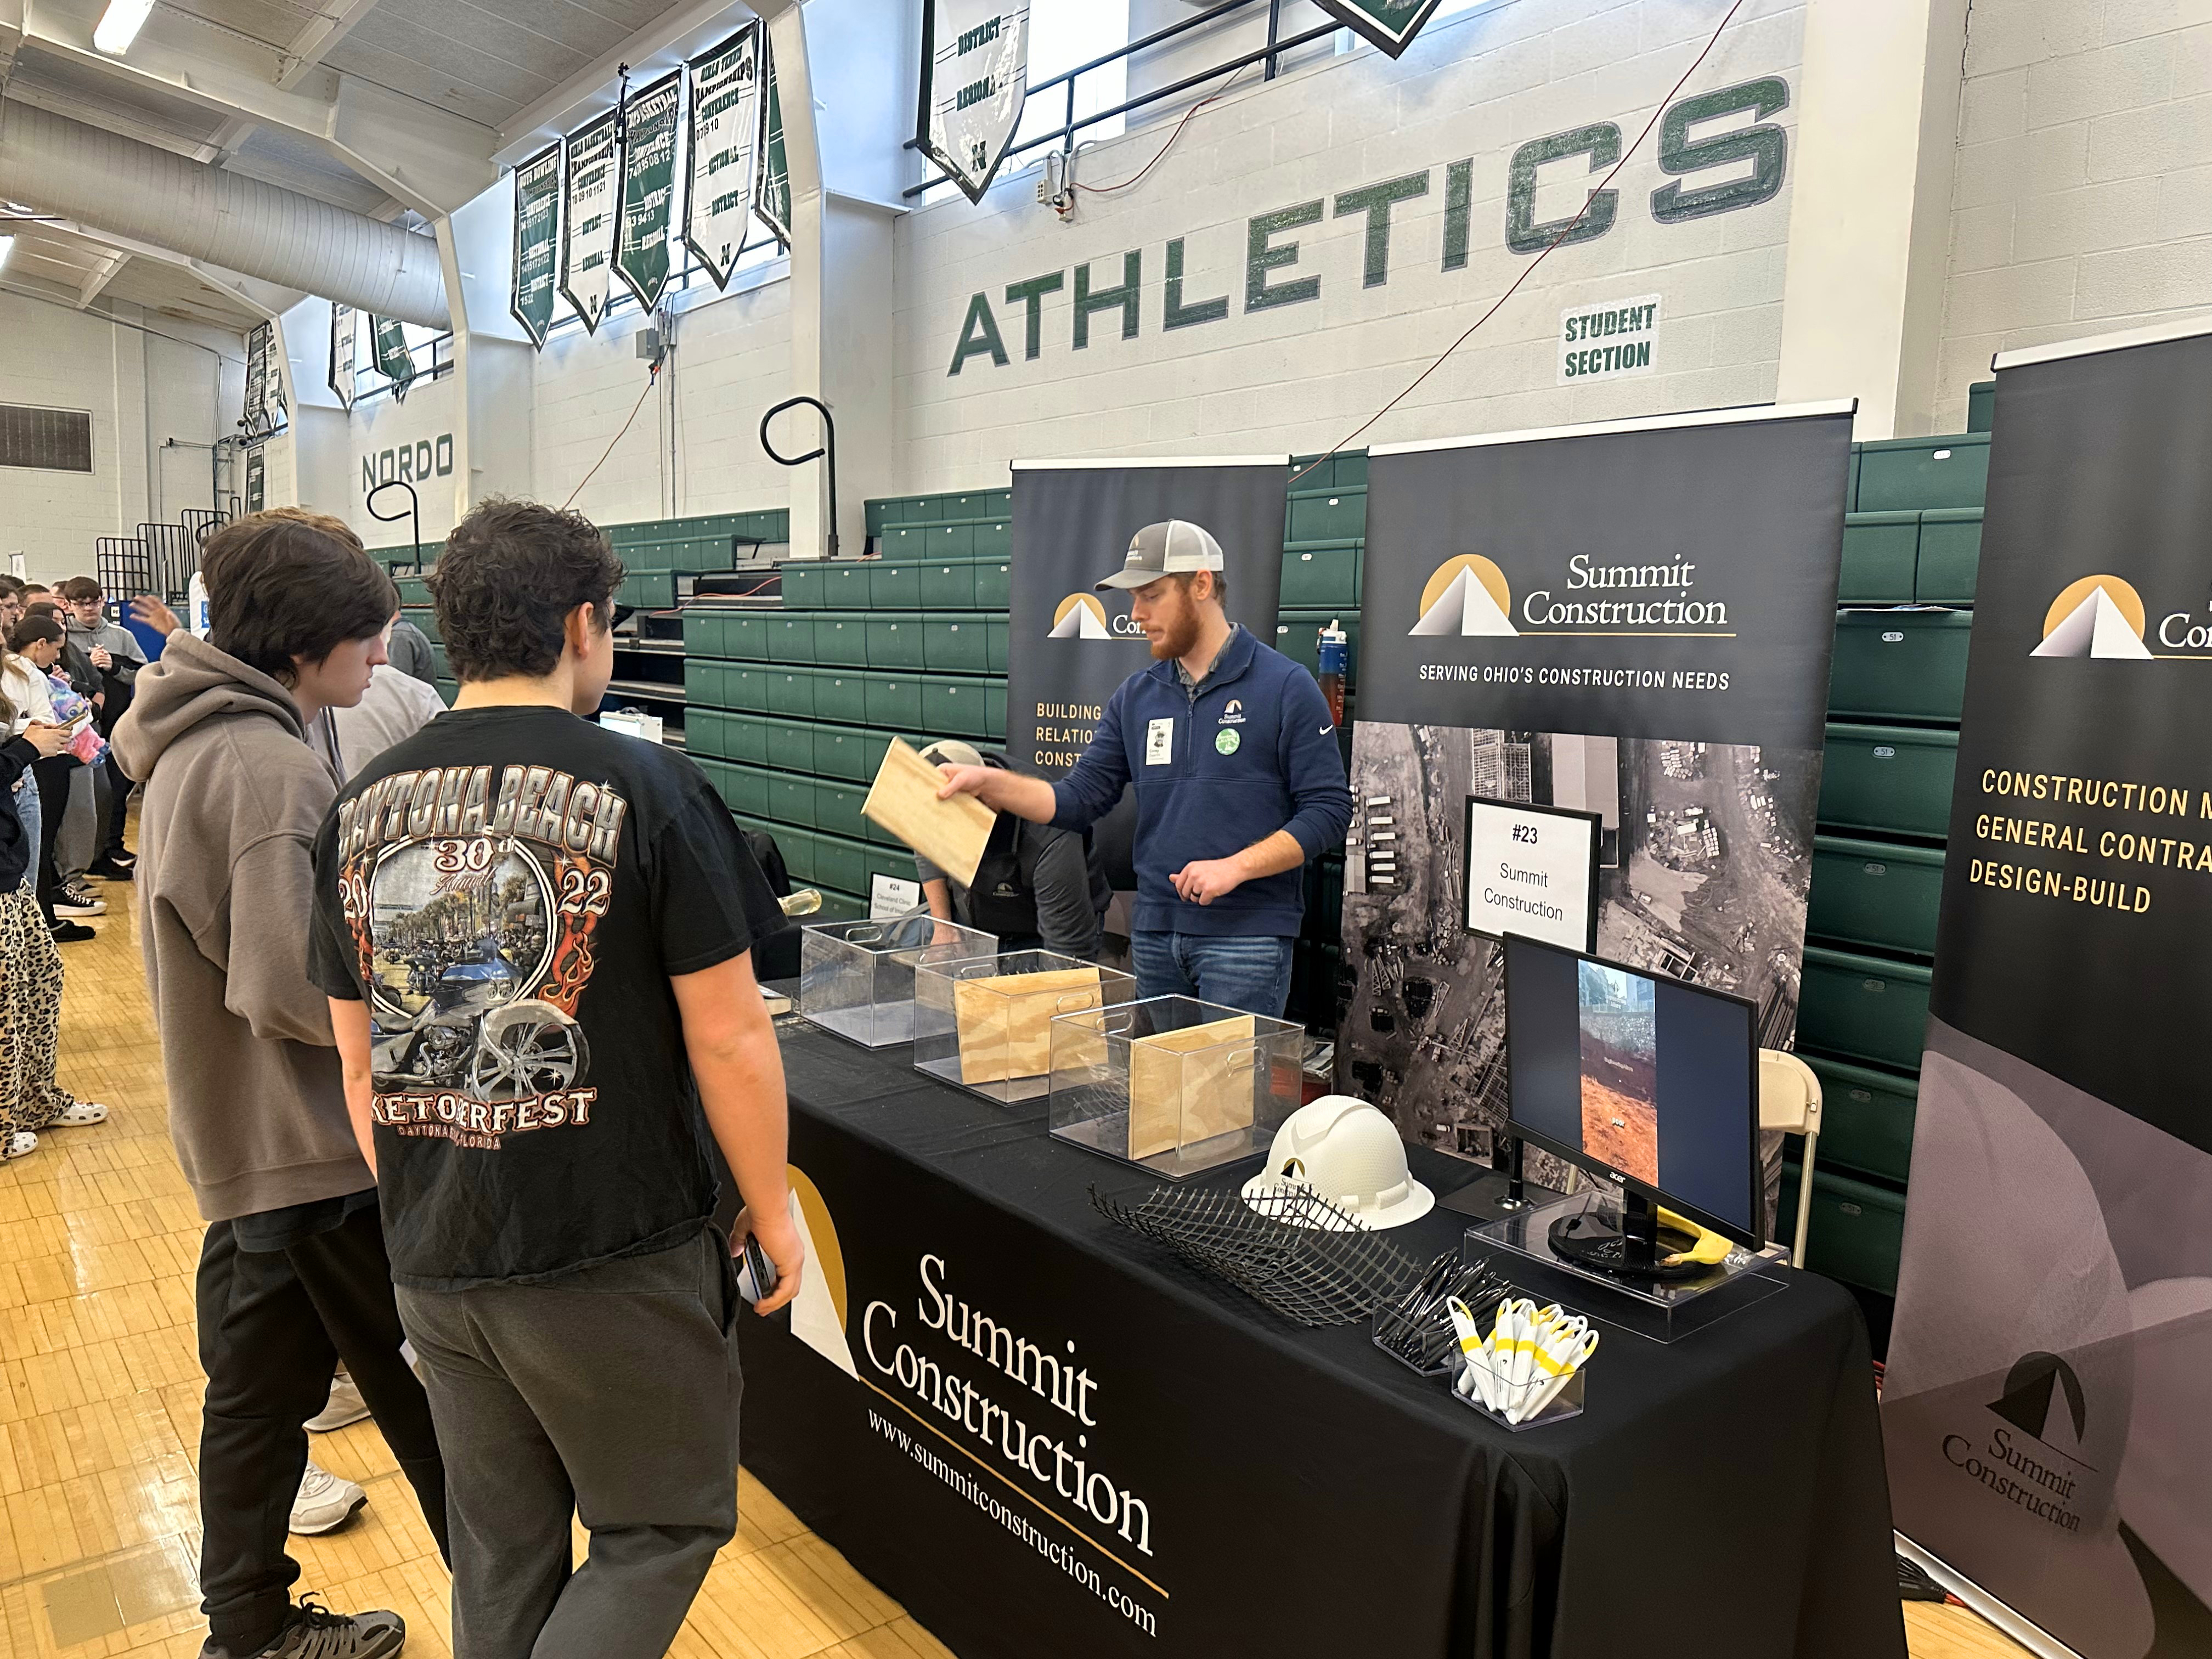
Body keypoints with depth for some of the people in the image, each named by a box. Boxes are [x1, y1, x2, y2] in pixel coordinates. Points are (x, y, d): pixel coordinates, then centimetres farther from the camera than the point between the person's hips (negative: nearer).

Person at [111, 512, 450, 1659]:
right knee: (431, 1393, 4)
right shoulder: (271, 770, -23)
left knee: (257, 1388, 20)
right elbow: (292, 987, -26)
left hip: (241, 1135, 10)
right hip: (317, 1145, -10)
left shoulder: (192, 743, 9)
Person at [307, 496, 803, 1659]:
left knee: (499, 1550, 23)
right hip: (614, 1255, -6)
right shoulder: (645, 789, -14)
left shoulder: (362, 808, 3)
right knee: (661, 1531, 14)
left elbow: (359, 1056, 10)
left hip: (432, 1258, 6)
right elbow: (728, 1036, -14)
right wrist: (771, 1205, -1)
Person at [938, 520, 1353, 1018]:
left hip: (1247, 935, -5)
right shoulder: (1136, 695, 10)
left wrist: (1236, 866, -18)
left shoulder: (1286, 687, -6)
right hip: (1155, 932, 5)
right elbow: (1081, 799, 7)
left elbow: (1329, 810, -9)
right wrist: (990, 783, -7)